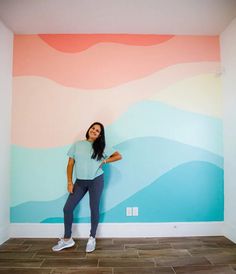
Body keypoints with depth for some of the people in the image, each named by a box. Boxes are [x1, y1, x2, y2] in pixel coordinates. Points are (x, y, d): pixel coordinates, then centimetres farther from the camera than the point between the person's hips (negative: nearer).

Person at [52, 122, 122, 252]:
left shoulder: (101, 147, -1)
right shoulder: (77, 145, 3)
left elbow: (118, 156, -1)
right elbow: (70, 164, 3)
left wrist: (104, 161, -7)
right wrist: (69, 182, -3)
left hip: (96, 180, -2)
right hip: (80, 181, 2)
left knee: (94, 209, 5)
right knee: (67, 208, 1)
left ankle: (92, 238, 27)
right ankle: (67, 239, 22)